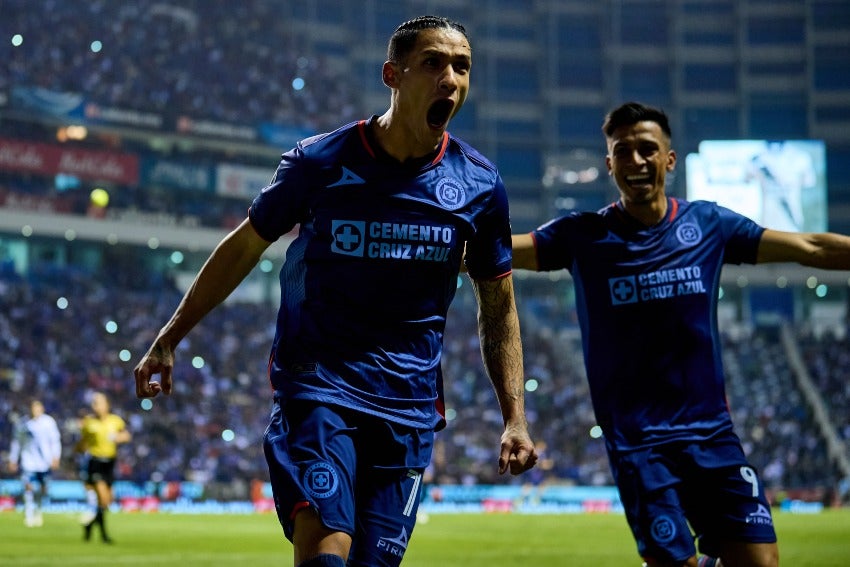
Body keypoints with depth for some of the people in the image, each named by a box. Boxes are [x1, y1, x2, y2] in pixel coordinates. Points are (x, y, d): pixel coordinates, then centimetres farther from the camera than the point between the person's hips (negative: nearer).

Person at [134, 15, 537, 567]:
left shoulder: (480, 184, 2)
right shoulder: (319, 161, -5)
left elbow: (498, 305, 13)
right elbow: (244, 247, 9)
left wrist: (515, 418, 5)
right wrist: (169, 340, 12)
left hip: (410, 405, 3)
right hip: (317, 382, -3)